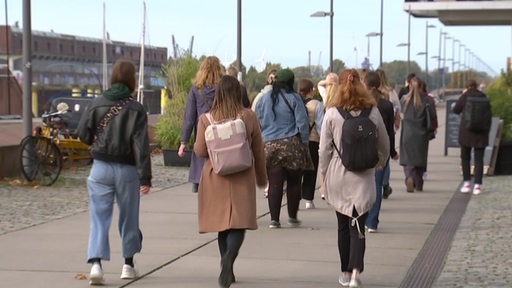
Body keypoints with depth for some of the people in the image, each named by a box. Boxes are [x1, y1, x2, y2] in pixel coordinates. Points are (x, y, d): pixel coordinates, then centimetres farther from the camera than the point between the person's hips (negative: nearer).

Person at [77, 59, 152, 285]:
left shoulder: (97, 104, -3)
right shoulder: (136, 110, -8)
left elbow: (83, 135, 1)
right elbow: (141, 145, -12)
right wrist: (145, 177, -11)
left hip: (100, 167, 1)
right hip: (127, 170, -1)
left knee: (99, 216, 1)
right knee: (128, 217, 14)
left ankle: (96, 263, -16)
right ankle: (128, 264, 25)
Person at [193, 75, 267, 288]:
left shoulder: (206, 118, -5)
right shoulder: (249, 117, -3)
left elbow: (200, 150, -5)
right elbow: (258, 151, 4)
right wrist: (262, 178, 16)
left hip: (216, 177, 1)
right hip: (242, 178, -1)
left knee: (222, 223, 12)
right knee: (239, 222, -1)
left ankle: (227, 270, 16)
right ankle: (230, 256, -28)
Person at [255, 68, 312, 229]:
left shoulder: (263, 99, 7)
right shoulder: (294, 98, -2)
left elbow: (257, 124, 9)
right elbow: (302, 123, -4)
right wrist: (304, 143, 4)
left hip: (269, 146, 2)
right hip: (291, 145, -2)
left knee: (274, 184, 2)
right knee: (294, 183, 10)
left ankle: (274, 219, -2)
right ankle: (292, 217, 16)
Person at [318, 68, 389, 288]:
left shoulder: (332, 113, -5)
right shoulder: (373, 112, 0)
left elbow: (324, 149, -3)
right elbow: (384, 144, 12)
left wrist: (323, 175, 9)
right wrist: (381, 162, 31)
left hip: (337, 177, 0)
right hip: (363, 177, 0)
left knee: (343, 226, 13)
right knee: (358, 227, 0)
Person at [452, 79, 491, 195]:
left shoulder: (465, 96, -7)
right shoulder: (484, 96, 0)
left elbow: (456, 110, 5)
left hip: (466, 130, -2)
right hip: (481, 132, 2)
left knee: (465, 157, 13)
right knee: (479, 159, 4)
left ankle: (467, 182, 4)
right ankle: (477, 185, -2)